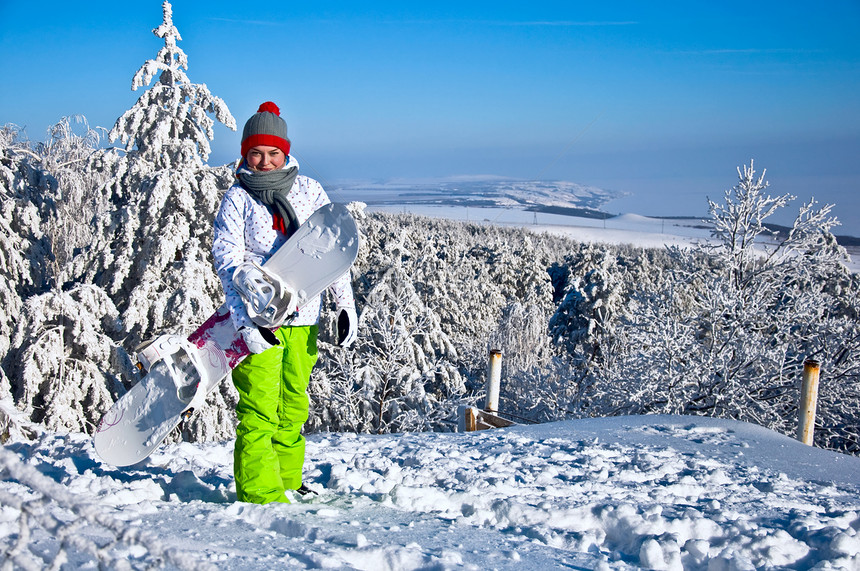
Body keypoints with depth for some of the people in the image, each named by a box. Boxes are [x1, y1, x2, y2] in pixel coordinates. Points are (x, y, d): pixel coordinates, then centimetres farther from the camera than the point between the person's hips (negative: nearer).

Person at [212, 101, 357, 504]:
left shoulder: (309, 190, 7)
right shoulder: (237, 199, -1)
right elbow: (227, 262, -9)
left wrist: (346, 304, 3)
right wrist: (245, 319, -22)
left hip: (303, 317, 4)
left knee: (293, 407, 14)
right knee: (259, 410, -10)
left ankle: (288, 482, 27)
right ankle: (260, 494, -4)